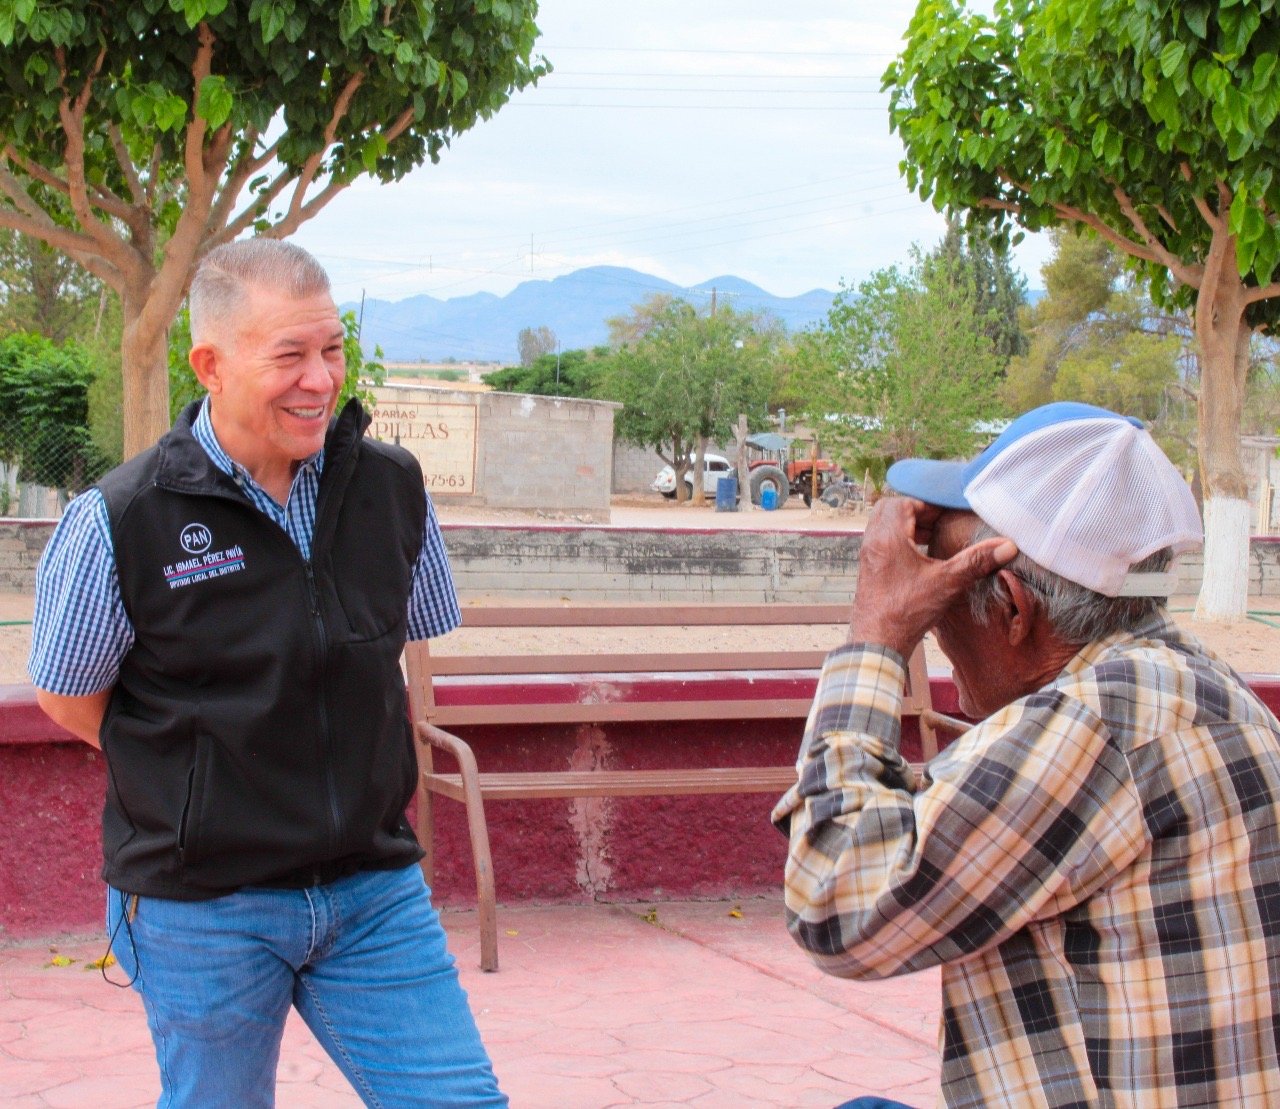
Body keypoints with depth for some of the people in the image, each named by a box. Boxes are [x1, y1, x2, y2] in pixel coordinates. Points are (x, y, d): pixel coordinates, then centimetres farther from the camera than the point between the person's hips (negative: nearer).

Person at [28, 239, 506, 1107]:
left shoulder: (393, 489, -1)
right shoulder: (119, 523, -13)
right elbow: (68, 698, 0)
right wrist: (198, 782, 1)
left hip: (374, 889, 3)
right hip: (204, 910, -3)